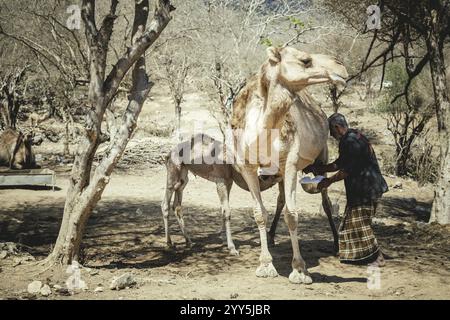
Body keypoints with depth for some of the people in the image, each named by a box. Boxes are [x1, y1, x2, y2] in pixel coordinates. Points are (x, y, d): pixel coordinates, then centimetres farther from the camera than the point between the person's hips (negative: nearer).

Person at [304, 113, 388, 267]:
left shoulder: (351, 141, -19)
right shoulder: (348, 140, 14)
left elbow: (348, 170, -21)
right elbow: (340, 164, 21)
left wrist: (329, 180, -10)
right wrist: (318, 169, 20)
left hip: (366, 189, -10)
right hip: (360, 189, 10)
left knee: (361, 223, -4)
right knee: (355, 222, 15)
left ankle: (377, 258, 2)